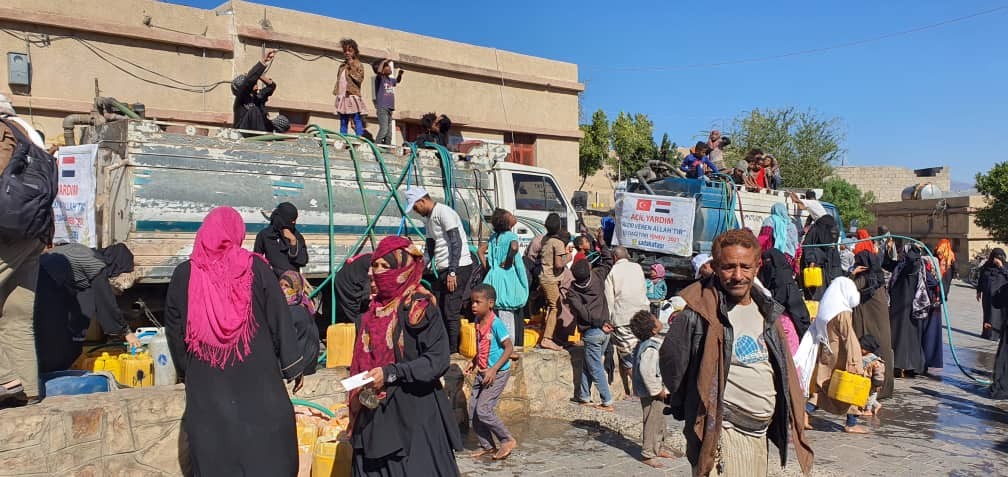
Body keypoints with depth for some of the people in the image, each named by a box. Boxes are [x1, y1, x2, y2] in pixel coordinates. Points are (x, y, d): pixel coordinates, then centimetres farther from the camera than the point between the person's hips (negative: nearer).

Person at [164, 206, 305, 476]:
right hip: (257, 376, -2)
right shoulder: (255, 268, -6)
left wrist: (185, 369, 22)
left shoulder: (184, 274, 0)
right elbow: (280, 318, -4)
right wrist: (293, 365, 3)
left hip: (206, 383, 2)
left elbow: (174, 330, 9)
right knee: (269, 454, 8)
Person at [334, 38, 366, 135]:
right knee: (343, 123, 7)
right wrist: (336, 93, 12)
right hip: (342, 97, 6)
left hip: (353, 96, -6)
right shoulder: (342, 66, 20)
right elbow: (338, 80, 21)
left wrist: (352, 67, -11)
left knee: (357, 122, -9)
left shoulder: (358, 65, 2)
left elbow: (359, 79, -10)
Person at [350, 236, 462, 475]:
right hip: (374, 416, 6)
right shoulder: (373, 312, 10)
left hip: (414, 413, -6)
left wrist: (390, 373, -20)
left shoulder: (420, 308, -10)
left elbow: (438, 359, -16)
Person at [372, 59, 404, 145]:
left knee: (389, 133, 7)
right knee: (384, 129, -22)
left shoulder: (390, 80, 18)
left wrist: (400, 74, 22)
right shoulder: (380, 78, -3)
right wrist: (383, 61, -13)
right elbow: (379, 71, -26)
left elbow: (398, 81, 40)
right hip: (382, 108, -8)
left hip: (390, 109, 8)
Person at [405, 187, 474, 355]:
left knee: (451, 312, -8)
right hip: (442, 269, 10)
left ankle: (453, 352, -1)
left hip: (458, 267, -10)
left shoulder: (444, 213, -12)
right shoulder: (428, 218, 17)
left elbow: (457, 243, -18)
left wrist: (452, 272, -22)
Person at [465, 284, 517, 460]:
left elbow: (509, 348, -20)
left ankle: (508, 440, 6)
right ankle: (487, 446, 21)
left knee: (483, 409, -12)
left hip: (497, 373, -8)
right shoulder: (478, 321, 5)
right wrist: (473, 362, 8)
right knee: (472, 411, 7)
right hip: (482, 372, 8)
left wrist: (493, 369, -23)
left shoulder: (496, 323, -19)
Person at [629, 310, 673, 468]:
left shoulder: (654, 343, 7)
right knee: (652, 423, 0)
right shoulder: (651, 348, -25)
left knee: (659, 420, 22)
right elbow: (646, 371, -32)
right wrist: (657, 390, -23)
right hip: (651, 394, -10)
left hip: (657, 391, 10)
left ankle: (657, 449, 37)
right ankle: (647, 454, 10)